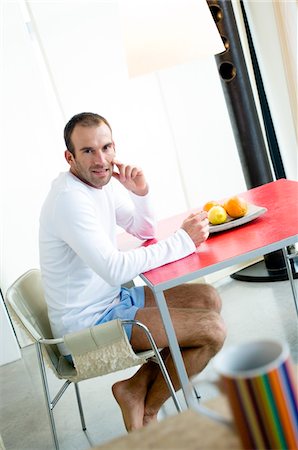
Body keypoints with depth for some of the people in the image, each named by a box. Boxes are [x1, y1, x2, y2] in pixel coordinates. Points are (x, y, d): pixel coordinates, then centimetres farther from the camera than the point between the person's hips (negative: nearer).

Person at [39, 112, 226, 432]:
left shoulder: (100, 181, 4)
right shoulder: (69, 199, -24)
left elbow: (145, 231, 13)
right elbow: (114, 269, -33)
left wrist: (140, 193, -7)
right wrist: (183, 240, -25)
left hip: (111, 299, 9)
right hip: (88, 324, -9)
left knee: (209, 299, 10)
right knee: (212, 329, -14)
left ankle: (139, 384, 8)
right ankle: (146, 406, 6)